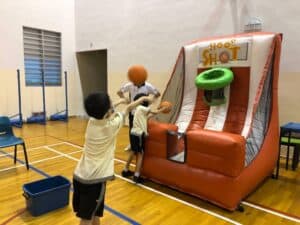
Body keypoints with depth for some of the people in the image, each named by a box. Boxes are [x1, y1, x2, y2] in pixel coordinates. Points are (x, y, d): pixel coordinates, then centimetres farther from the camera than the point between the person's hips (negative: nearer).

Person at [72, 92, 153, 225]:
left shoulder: (91, 121, 0)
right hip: (95, 179, -6)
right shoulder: (112, 124, -14)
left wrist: (118, 102, 37)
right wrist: (143, 99, 20)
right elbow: (128, 108, 3)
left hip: (79, 175, 6)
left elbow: (101, 111, 24)